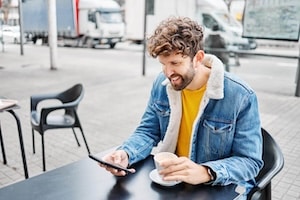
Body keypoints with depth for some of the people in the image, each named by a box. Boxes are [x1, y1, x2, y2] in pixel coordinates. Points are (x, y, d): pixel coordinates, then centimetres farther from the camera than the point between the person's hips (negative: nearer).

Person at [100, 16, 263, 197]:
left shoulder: (241, 96, -17)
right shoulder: (162, 84, -3)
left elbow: (250, 161, -16)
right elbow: (148, 131, 3)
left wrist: (206, 173, -33)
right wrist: (126, 153, -18)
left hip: (219, 190, -3)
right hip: (168, 180, 4)